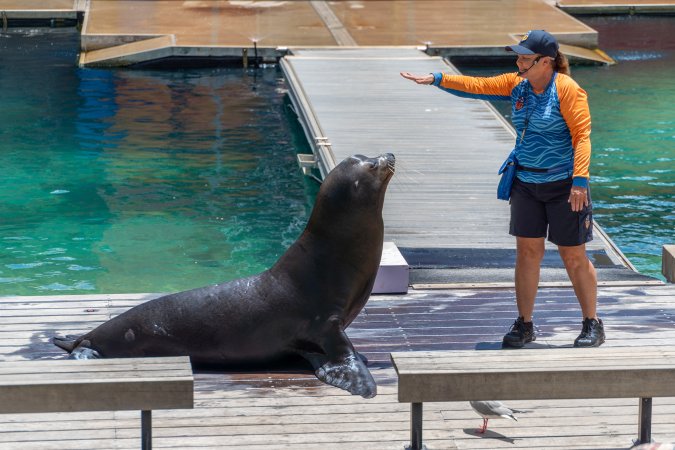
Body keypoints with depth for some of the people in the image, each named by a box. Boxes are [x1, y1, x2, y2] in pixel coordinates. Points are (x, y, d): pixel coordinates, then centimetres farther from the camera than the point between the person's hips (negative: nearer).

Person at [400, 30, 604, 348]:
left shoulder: (566, 89, -16)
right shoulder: (517, 85, 5)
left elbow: (582, 135, -19)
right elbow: (478, 86, 8)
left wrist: (580, 181, -26)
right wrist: (437, 80, -1)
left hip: (563, 185, -6)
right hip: (526, 183, 6)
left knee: (574, 257, 2)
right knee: (527, 251, 7)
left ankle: (592, 325, 14)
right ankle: (524, 325, 16)